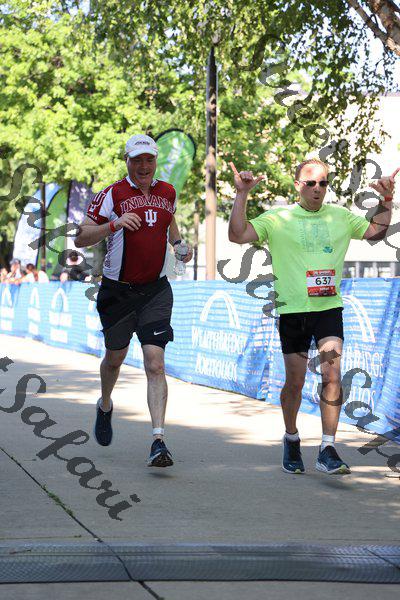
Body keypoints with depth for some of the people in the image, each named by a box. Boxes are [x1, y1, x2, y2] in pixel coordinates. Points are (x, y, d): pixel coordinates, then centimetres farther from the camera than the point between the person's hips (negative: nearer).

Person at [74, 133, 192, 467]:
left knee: (155, 362, -13)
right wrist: (114, 224, -27)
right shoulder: (112, 195, -8)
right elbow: (80, 240, -14)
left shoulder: (167, 192, 6)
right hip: (118, 289, -1)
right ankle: (105, 406, 49)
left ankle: (158, 440, -18)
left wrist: (179, 243, 20)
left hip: (156, 289, 1)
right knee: (116, 357, 17)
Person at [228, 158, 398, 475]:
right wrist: (242, 195, -17)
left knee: (332, 375, -14)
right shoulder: (277, 218, -1)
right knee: (295, 382, 6)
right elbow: (238, 235, -10)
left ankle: (328, 450, -12)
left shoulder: (340, 216, 10)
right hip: (292, 309, -1)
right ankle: (291, 439, 31)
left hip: (329, 307, 2)